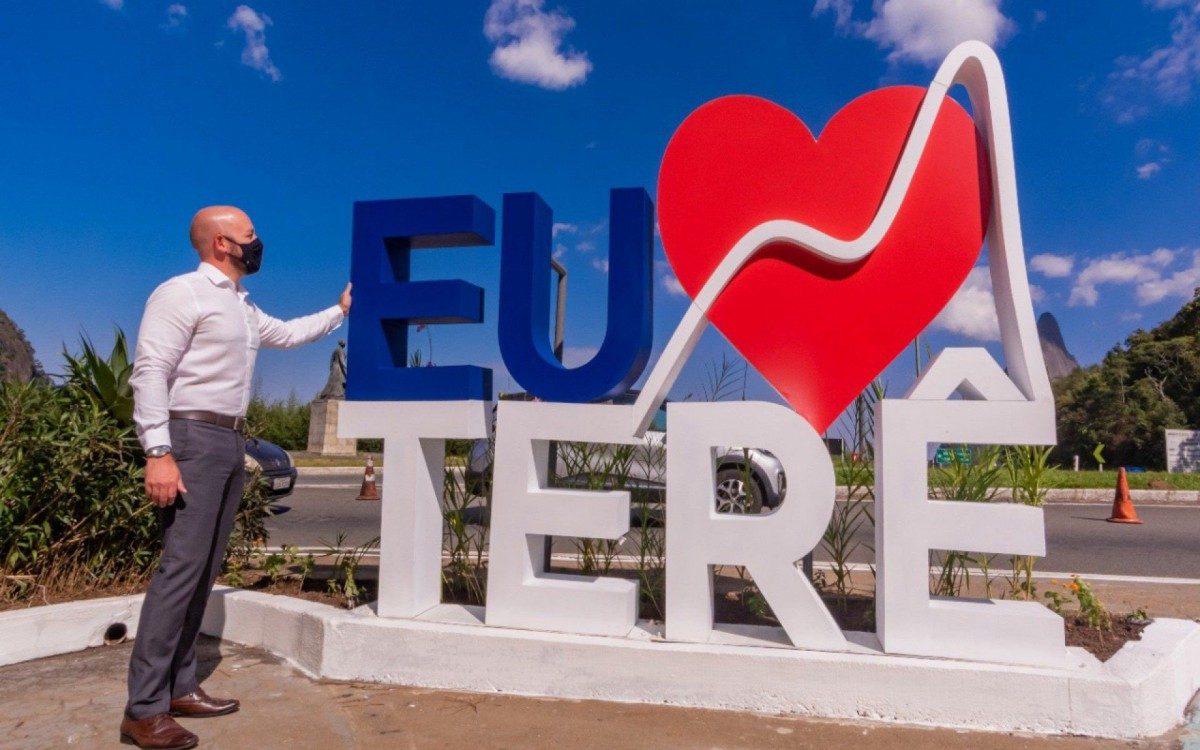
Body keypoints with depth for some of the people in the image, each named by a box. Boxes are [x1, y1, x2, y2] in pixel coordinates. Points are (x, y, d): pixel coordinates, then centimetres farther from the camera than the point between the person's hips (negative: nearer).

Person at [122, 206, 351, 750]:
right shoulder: (181, 293, -8)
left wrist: (341, 310, 32)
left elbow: (287, 334, 35)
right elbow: (149, 372, -15)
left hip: (232, 442, 9)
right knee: (181, 566, -12)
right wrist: (159, 453, -23)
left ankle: (179, 686, 15)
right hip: (195, 438, -9)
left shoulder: (243, 306, 19)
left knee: (205, 568, 8)